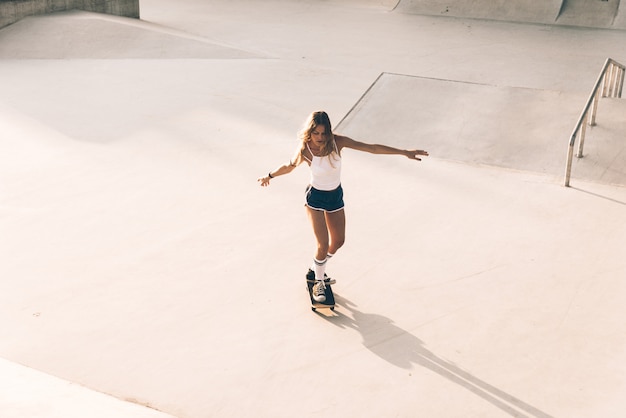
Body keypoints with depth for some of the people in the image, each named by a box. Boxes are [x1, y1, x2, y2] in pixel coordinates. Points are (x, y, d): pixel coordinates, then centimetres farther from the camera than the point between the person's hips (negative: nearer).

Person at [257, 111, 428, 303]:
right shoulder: (305, 150, -22)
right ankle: (318, 282, 15)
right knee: (323, 245, -11)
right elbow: (289, 166, -1)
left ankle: (316, 270, 40)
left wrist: (404, 152, -19)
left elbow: (371, 148, -18)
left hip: (336, 196, 4)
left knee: (338, 241, 15)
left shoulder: (337, 142, -19)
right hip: (316, 198, -4)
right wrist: (270, 176, 16)